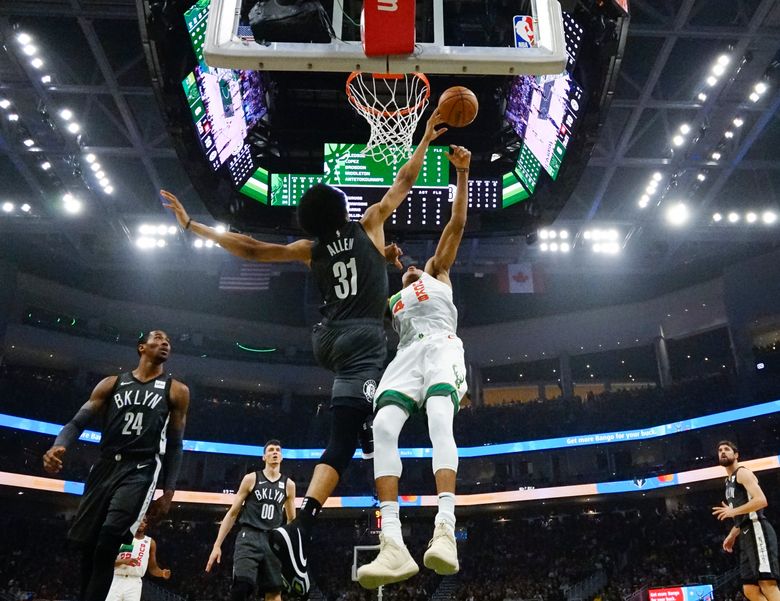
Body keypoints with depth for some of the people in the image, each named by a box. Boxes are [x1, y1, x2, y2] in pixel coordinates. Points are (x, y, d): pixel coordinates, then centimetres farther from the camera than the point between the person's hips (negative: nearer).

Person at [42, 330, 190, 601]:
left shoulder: (176, 391, 8)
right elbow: (78, 422, 7)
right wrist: (59, 446, -16)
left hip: (141, 470, -3)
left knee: (108, 542, -20)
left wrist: (168, 493, 0)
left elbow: (174, 445, 7)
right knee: (87, 544, 4)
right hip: (105, 466, 3)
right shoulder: (112, 383, 12)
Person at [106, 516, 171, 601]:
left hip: (134, 583, 1)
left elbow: (153, 568, 16)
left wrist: (162, 573, -7)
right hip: (117, 580, -1)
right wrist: (124, 561, -19)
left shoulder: (150, 542, 12)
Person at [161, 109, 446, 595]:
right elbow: (404, 181, 14)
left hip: (327, 339, 5)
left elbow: (251, 250, 7)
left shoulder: (310, 250, 12)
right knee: (340, 445, -15)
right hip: (363, 339, -5)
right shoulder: (369, 226, 7)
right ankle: (299, 530, -30)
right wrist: (427, 139, 29)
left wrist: (193, 225, 14)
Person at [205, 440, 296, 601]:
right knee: (241, 586, -22)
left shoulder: (288, 485, 11)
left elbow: (292, 520, 19)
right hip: (249, 537, -3)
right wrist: (217, 545, 0)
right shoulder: (251, 479, 4)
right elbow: (232, 513, 6)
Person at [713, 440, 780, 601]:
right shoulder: (729, 481, 25)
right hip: (747, 535, 10)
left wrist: (733, 511, -19)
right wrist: (732, 536, 22)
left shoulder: (742, 473, -3)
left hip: (757, 530, -10)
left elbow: (761, 500, -18)